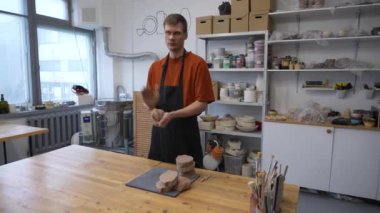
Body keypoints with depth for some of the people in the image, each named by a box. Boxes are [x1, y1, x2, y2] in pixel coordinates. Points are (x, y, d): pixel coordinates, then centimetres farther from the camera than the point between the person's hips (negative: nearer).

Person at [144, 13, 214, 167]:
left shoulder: (197, 64, -9)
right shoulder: (155, 67, 8)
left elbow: (202, 103, -12)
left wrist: (172, 115, -23)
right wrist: (152, 108, -7)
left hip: (185, 134, -5)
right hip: (160, 133, 5)